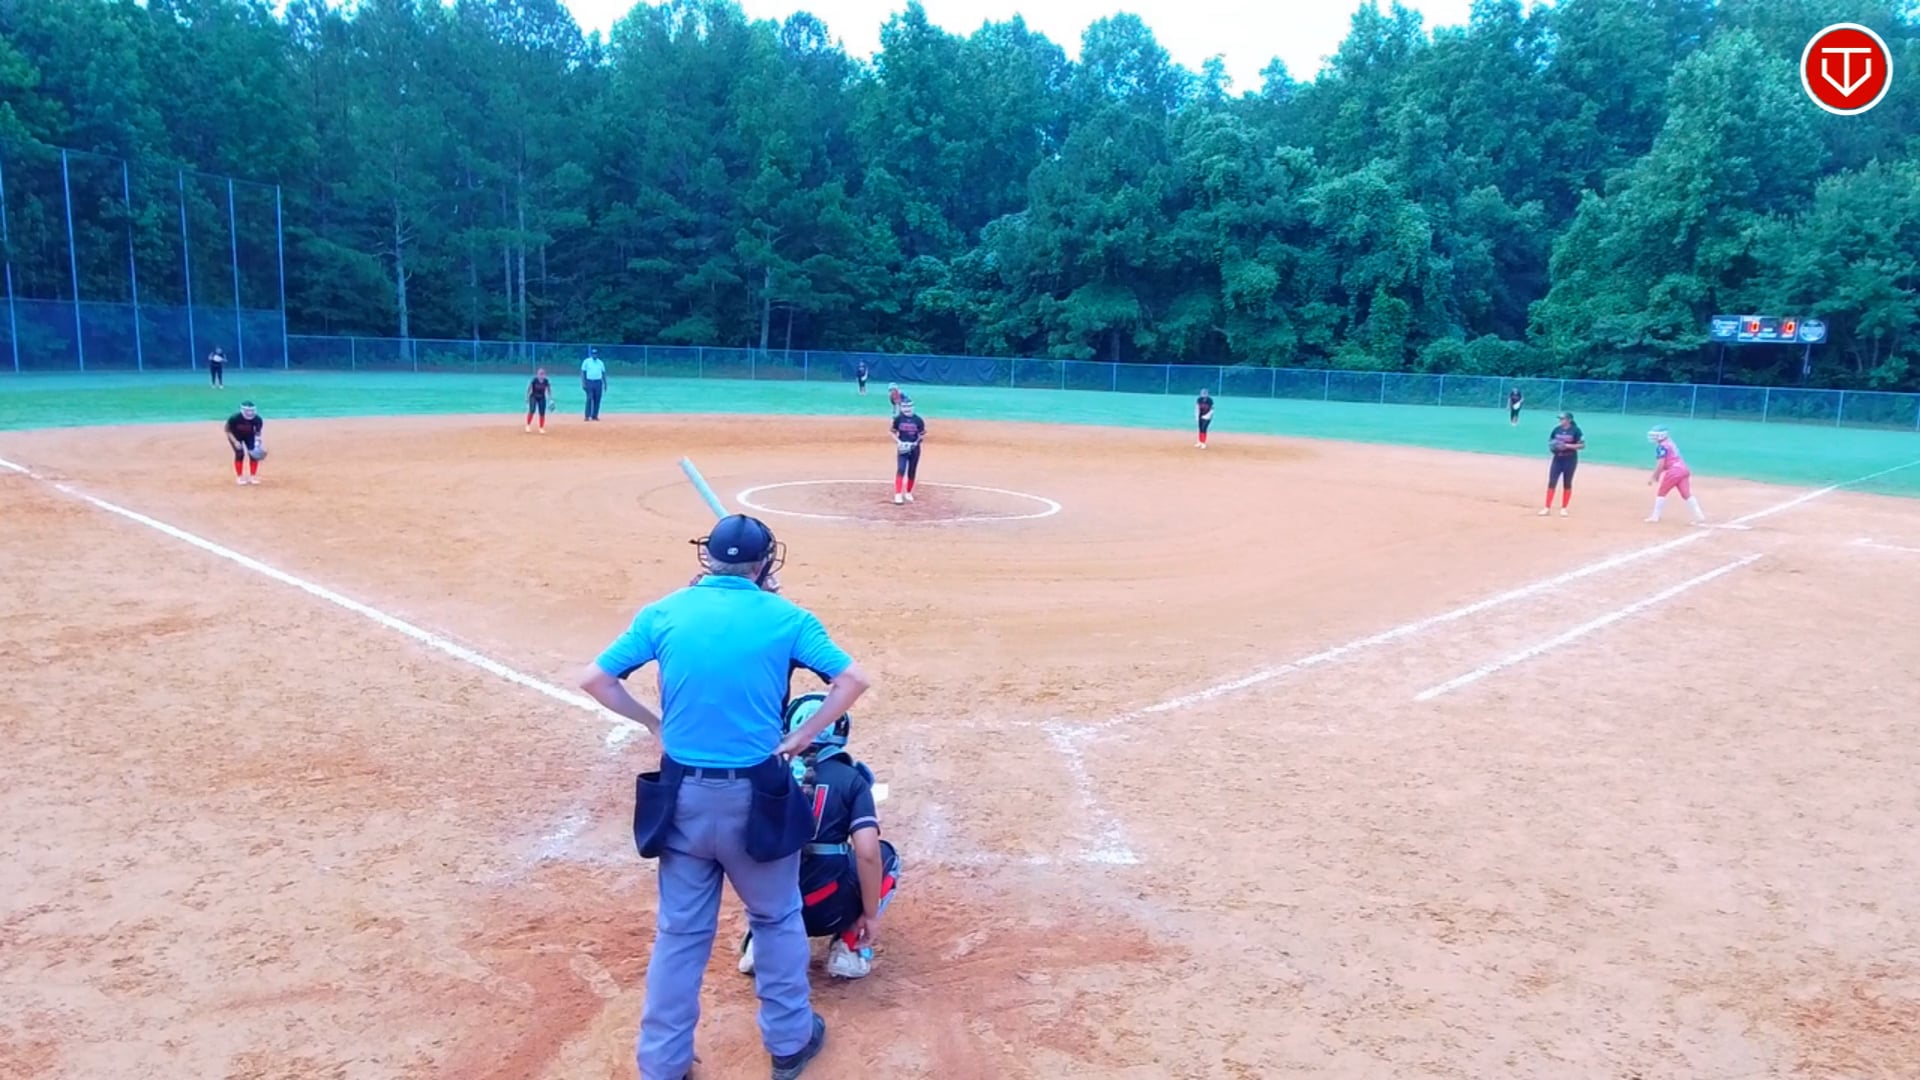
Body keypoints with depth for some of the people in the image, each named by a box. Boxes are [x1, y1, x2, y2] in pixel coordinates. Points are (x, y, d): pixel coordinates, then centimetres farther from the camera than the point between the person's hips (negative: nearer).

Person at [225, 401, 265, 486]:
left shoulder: (258, 419, -29)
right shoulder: (234, 418, -34)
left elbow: (258, 431, -13)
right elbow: (228, 430, -19)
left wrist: (258, 442, -28)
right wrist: (235, 442, -27)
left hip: (250, 436, 2)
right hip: (236, 436, -2)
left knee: (254, 453, -9)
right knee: (240, 454, -15)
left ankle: (253, 476, 6)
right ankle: (239, 477, 0)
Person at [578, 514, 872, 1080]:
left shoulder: (664, 612, 0)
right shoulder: (785, 617, -5)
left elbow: (595, 680, 1)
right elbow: (853, 680, -8)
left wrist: (655, 724, 9)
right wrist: (801, 736, 0)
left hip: (683, 792, 2)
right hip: (754, 793, -2)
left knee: (679, 931, 15)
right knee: (777, 919, 19)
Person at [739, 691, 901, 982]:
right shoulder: (851, 780, 1)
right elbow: (867, 854, -9)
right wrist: (870, 915, 2)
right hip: (827, 911, -3)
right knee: (885, 857, 24)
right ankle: (849, 947, 10)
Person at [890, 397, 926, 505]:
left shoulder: (918, 420, -3)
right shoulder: (898, 419, -2)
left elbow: (922, 435, 2)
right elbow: (893, 433, 5)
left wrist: (916, 443, -15)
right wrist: (898, 442, -13)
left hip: (914, 449, 1)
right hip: (902, 449, -1)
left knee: (912, 472, 9)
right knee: (901, 470, -15)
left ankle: (908, 493, 27)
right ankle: (898, 495, -19)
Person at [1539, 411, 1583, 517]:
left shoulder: (1576, 430, -9)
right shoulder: (1557, 429, 4)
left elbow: (1582, 445, -12)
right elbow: (1550, 441, 16)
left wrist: (1567, 446, -22)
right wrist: (1551, 446, -7)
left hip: (1570, 460, -3)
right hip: (1557, 459, 4)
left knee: (1567, 484, 6)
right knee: (1551, 482, -3)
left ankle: (1564, 508, 15)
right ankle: (1547, 508, -1)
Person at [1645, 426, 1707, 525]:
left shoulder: (1661, 446, -8)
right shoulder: (1670, 443, 21)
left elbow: (1660, 464, -14)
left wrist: (1653, 477, -9)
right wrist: (1657, 475, 29)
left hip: (1674, 471, -8)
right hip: (1684, 469, 8)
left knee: (1662, 493, 5)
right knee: (1687, 494, 6)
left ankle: (1655, 516, 10)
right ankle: (1700, 517, 1)